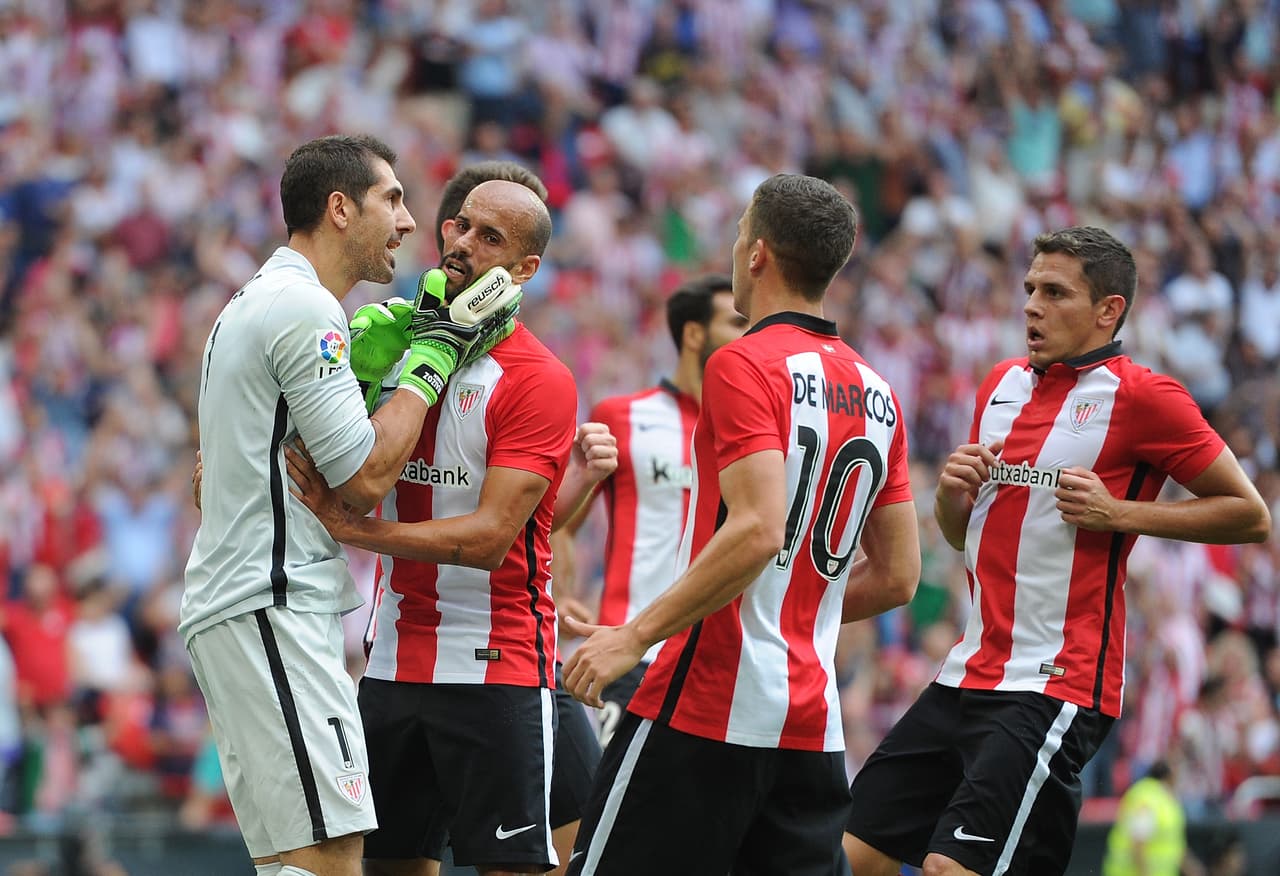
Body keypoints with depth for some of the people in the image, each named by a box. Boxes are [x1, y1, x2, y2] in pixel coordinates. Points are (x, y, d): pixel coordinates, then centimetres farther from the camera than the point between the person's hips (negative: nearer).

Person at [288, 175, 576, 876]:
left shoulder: (539, 381, -10)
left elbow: (489, 537, -19)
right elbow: (355, 475, 17)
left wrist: (349, 528, -24)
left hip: (495, 663, -6)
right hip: (394, 658, 6)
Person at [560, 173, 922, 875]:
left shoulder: (746, 364, -10)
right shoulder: (875, 394, 13)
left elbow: (756, 531, -22)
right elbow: (897, 577, 15)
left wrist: (635, 635, -19)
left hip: (709, 706, -7)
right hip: (812, 724, 8)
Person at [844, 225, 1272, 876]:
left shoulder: (1140, 397, -7)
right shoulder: (1002, 386, 15)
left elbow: (1251, 515, -5)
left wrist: (1119, 513, -13)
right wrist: (952, 492, 3)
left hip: (1056, 691, -8)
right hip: (967, 676, 8)